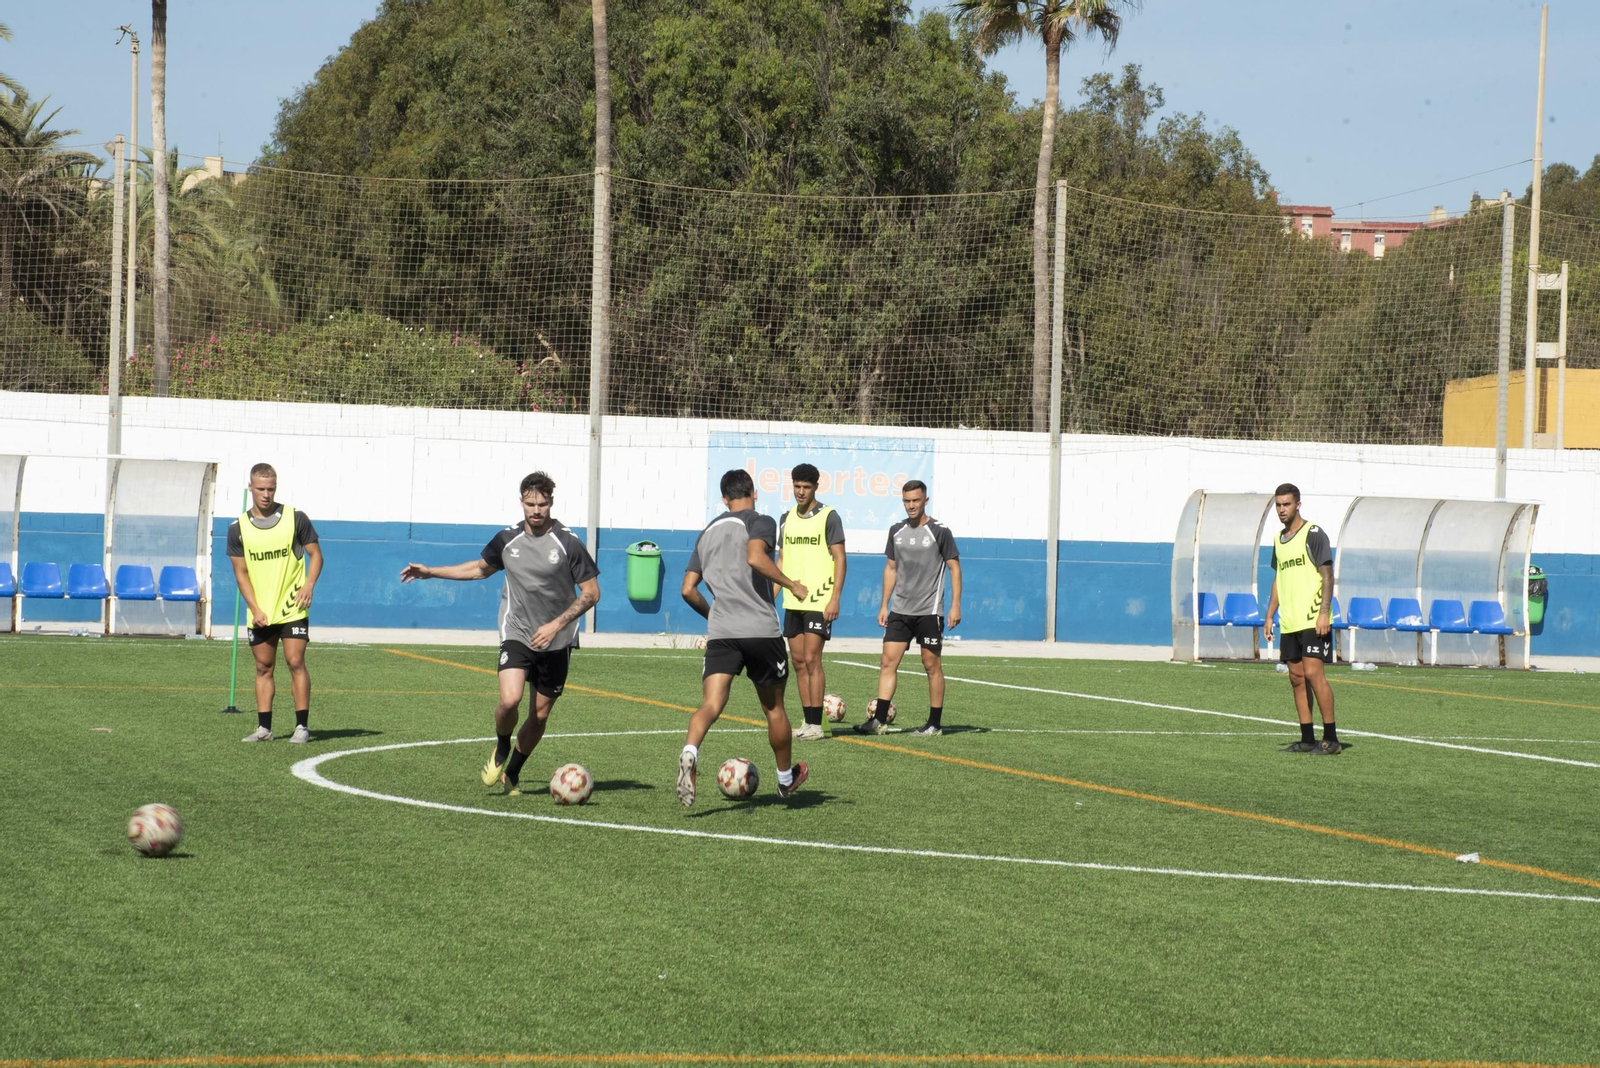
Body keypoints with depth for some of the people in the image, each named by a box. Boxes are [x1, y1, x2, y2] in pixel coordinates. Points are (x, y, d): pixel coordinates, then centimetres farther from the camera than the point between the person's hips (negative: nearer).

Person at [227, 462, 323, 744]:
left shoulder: (296, 518, -3)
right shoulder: (238, 528, 2)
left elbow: (315, 554, 4)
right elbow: (241, 572, 5)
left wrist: (309, 585, -14)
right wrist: (255, 609, -6)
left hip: (292, 609, -3)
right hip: (260, 613, 3)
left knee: (296, 662, -8)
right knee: (263, 668, 7)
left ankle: (302, 726, -3)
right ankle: (264, 728, 12)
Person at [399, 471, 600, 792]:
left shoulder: (568, 543, -9)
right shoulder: (508, 539, 1)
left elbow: (591, 593, -5)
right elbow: (481, 568, 21)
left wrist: (555, 625, -15)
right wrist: (430, 572, 19)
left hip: (557, 642, 0)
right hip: (516, 634, 1)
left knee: (540, 715, 7)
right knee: (510, 699, -22)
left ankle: (512, 772, 29)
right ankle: (500, 748, 8)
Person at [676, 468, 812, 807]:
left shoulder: (708, 532, 17)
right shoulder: (760, 522, 0)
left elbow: (688, 590, 14)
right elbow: (756, 558, -21)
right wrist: (792, 585, -9)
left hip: (720, 633, 3)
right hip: (761, 629, -3)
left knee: (711, 704, -11)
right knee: (773, 708, 15)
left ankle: (690, 752, -41)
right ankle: (786, 779, 32)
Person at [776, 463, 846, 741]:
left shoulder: (828, 517, -6)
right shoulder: (787, 518, 12)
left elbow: (839, 559, -8)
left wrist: (835, 598, -15)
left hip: (819, 602, -6)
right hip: (792, 602, 6)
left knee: (811, 660, -10)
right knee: (798, 661, 7)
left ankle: (815, 725, -6)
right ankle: (807, 722, 12)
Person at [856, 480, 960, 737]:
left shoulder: (939, 531, -5)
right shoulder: (897, 531, 10)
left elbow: (954, 568, -3)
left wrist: (955, 606, -9)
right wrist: (884, 605, 13)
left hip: (929, 610, -5)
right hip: (899, 610, 5)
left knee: (931, 665, 1)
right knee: (888, 662, -3)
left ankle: (935, 724, 8)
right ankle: (879, 720, -4)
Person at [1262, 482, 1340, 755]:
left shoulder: (1313, 534, -6)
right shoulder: (1279, 540, 16)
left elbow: (1327, 575, -9)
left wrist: (1324, 613, -17)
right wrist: (1269, 616, 17)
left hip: (1313, 620, -8)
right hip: (1288, 622, 8)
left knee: (1313, 672, -13)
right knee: (1297, 678, 6)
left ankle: (1331, 739, -8)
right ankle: (1307, 739, 10)